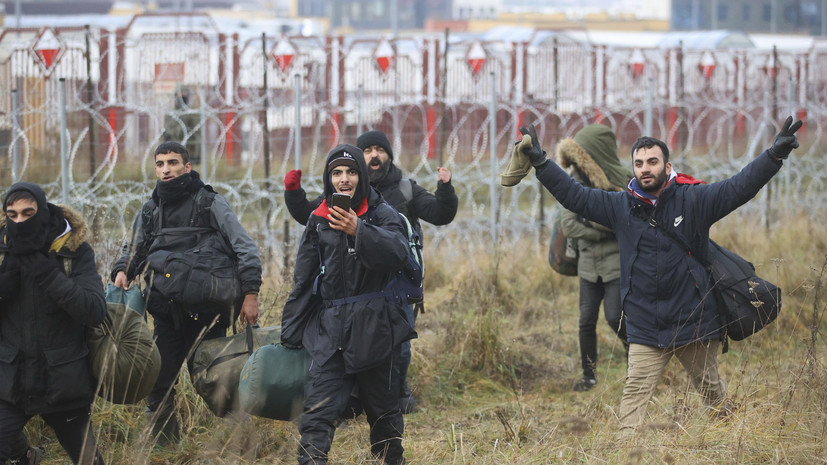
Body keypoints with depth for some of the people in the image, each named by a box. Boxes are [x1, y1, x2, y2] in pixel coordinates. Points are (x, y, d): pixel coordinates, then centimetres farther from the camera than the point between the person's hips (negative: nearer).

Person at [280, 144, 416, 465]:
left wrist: (358, 231, -36)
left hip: (374, 326, -2)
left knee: (383, 406, 7)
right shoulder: (319, 219, 12)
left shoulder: (382, 214, 1)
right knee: (319, 405, -12)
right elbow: (303, 279, 17)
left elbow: (398, 252, -20)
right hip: (330, 327, 2)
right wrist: (290, 333, 16)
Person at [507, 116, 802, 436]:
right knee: (635, 392, -9)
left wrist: (774, 155, -22)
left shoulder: (693, 200, -4)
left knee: (711, 389, 14)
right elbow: (574, 196, 6)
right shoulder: (621, 206, 2)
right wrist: (539, 161, 0)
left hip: (695, 322, -1)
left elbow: (739, 188, -10)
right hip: (645, 326, 1)